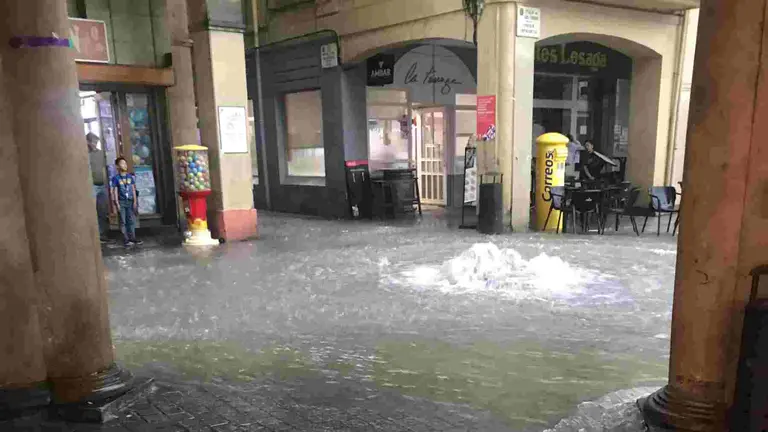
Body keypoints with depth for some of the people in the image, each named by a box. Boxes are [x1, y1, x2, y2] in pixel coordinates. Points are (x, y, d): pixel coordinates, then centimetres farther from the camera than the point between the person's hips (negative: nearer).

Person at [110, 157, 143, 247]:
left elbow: (133, 189, 8)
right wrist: (117, 203, -10)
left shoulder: (130, 176, 7)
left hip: (130, 201, 3)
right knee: (123, 222, 0)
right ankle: (126, 240, 4)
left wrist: (135, 201, 3)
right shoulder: (116, 178, -4)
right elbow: (115, 191, -4)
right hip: (121, 202, -3)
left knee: (131, 221, 6)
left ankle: (132, 238, 13)